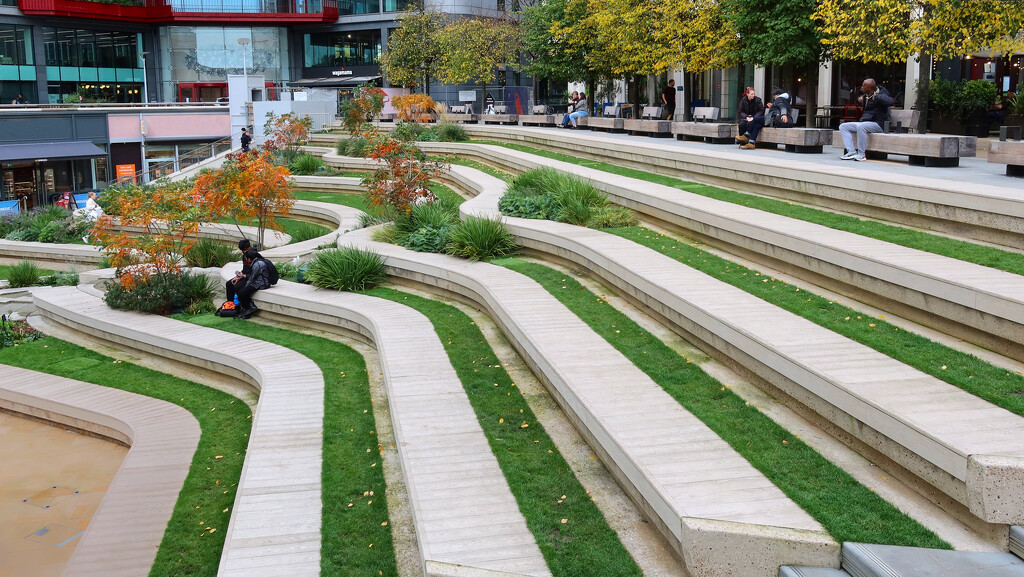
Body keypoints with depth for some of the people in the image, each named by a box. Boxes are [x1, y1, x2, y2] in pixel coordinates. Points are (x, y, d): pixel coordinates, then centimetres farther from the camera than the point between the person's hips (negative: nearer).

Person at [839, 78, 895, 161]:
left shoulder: (881, 94, -8)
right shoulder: (866, 95, 14)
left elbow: (892, 101, -28)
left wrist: (876, 97, -24)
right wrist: (859, 99, 14)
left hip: (877, 123, -9)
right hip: (864, 122, 9)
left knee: (860, 126, -39)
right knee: (843, 126, -2)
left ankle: (861, 154, -32)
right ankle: (851, 151, -18)